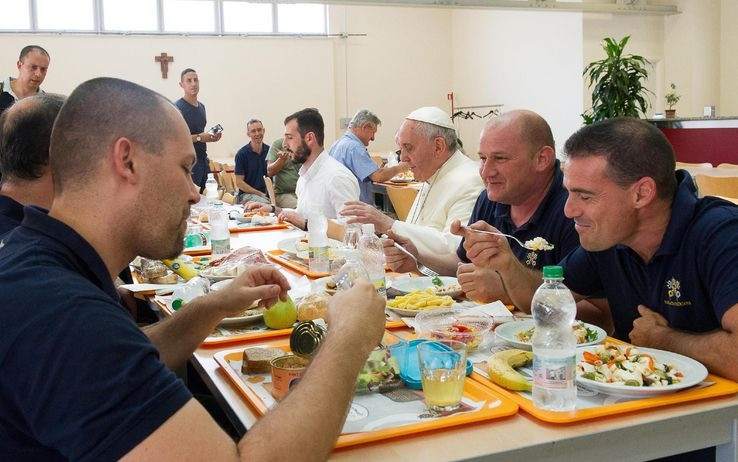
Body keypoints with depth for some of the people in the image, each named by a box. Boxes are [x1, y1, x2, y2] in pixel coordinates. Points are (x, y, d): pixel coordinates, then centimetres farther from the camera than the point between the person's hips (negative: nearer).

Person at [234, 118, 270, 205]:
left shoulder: (270, 151, 8)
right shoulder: (242, 154, -1)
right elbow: (239, 182, -3)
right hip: (247, 194, -4)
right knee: (265, 203, -36)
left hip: (268, 193, 4)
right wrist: (260, 194, -10)